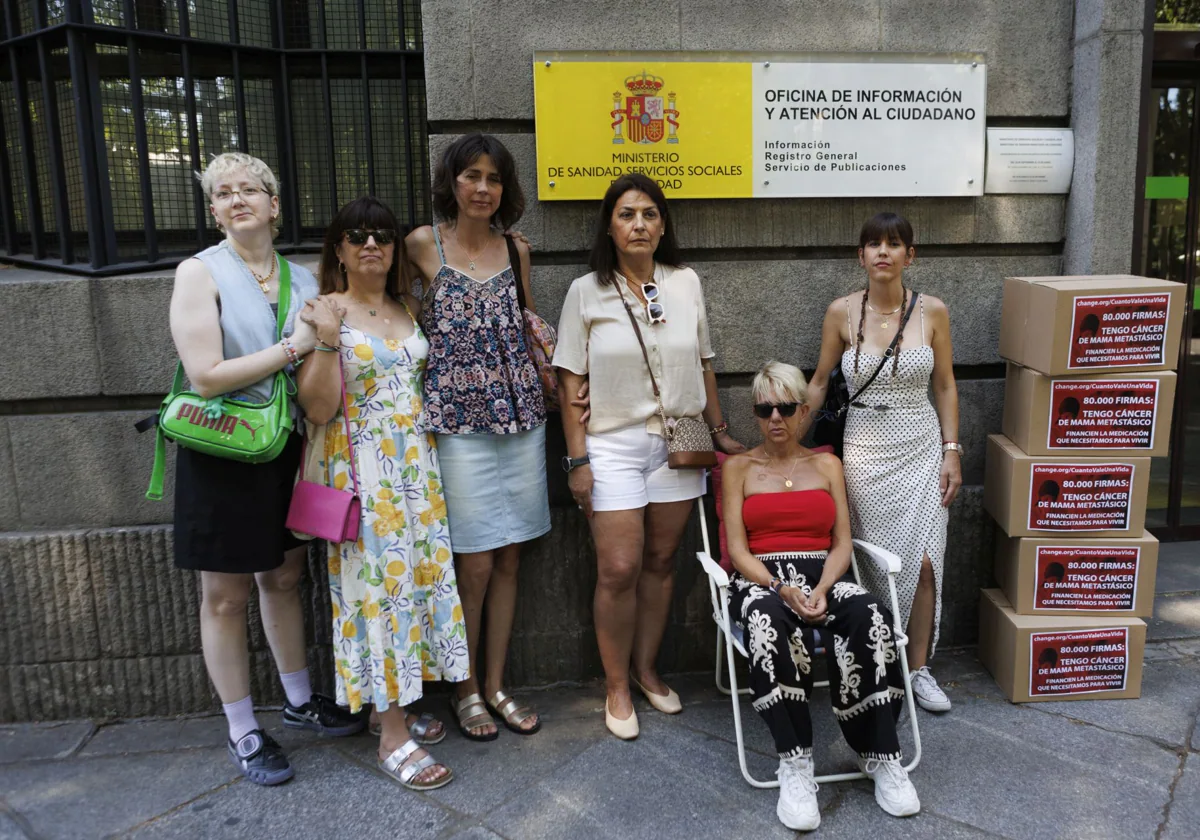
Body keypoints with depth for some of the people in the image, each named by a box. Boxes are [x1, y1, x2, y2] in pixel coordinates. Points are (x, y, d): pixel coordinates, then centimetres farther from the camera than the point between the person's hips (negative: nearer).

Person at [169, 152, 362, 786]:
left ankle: (300, 701, 36)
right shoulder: (200, 272, -9)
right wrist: (292, 348, -16)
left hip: (286, 449, 5)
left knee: (284, 579, 18)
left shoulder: (303, 279, 6)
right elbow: (205, 377, -19)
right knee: (226, 596, 7)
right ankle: (243, 732, 23)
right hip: (221, 455, -4)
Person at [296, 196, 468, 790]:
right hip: (362, 468, -6)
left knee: (418, 572, 9)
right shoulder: (325, 313, -7)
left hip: (415, 462, 6)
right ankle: (392, 735, 6)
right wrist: (328, 340, -24)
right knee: (379, 579, -4)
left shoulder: (408, 308, 11)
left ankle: (394, 701, 26)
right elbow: (317, 408, -13)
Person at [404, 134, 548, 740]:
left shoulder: (516, 249, 10)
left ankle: (496, 685, 24)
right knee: (475, 562, -1)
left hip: (520, 417, 4)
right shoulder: (423, 245, 0)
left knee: (508, 559, 9)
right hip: (457, 421, -4)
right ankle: (465, 688, 21)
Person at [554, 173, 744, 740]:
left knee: (661, 561, 10)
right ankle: (617, 686, 16)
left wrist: (719, 430, 13)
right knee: (619, 570, -4)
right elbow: (570, 382, -4)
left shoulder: (685, 284, 5)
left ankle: (646, 668, 29)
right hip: (614, 446, -3)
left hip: (677, 442, 3)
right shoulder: (587, 292, -3)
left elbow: (703, 364, 13)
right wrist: (577, 459, -8)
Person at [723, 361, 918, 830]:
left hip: (823, 574, 2)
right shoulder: (738, 468, 11)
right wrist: (782, 589, -18)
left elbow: (842, 543, 8)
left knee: (870, 617, -33)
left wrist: (821, 589, -13)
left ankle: (880, 756, -21)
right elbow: (737, 549, 0)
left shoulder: (827, 465, 17)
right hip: (761, 579, -2)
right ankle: (794, 765, -34)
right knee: (769, 621, -39)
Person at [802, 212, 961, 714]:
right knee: (880, 562, 3)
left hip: (922, 449, 1)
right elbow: (819, 382, 5)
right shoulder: (842, 313, -3)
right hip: (866, 450, -1)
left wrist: (951, 451, 1)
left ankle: (918, 668, 16)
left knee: (925, 561, -1)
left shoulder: (932, 312, -1)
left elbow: (945, 385, 6)